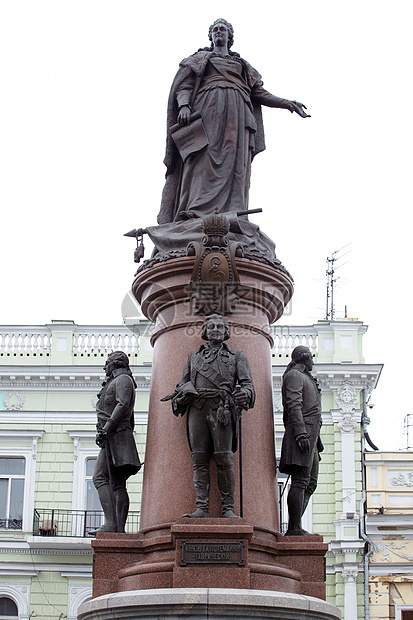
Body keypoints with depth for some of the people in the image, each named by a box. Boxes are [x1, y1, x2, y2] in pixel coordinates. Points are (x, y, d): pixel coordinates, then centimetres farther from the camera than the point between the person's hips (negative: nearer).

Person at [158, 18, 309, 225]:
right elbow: (185, 85, 11)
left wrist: (287, 104, 13)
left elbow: (259, 92, 26)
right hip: (208, 110, -3)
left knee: (235, 164, -15)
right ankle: (196, 215, -37)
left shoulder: (241, 64, 34)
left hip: (237, 115, 3)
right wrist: (184, 105, -11)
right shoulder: (200, 58, 26)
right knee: (204, 162, -22)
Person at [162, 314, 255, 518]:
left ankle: (228, 508, -8)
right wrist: (178, 396, -1)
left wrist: (244, 393, -16)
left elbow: (247, 383, 9)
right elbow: (183, 383, 23)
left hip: (221, 410, -2)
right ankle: (201, 507, -7)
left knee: (224, 460, -10)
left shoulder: (237, 357, 19)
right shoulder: (193, 357, 27)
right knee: (200, 460, -4)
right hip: (197, 409, 3)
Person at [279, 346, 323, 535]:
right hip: (303, 429, -11)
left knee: (310, 483, 7)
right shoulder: (294, 375, -2)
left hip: (311, 434, 11)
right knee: (300, 481, -14)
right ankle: (295, 528, -17)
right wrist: (301, 432, -25)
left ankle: (294, 528, 5)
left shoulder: (305, 378, 29)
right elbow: (293, 405, -15)